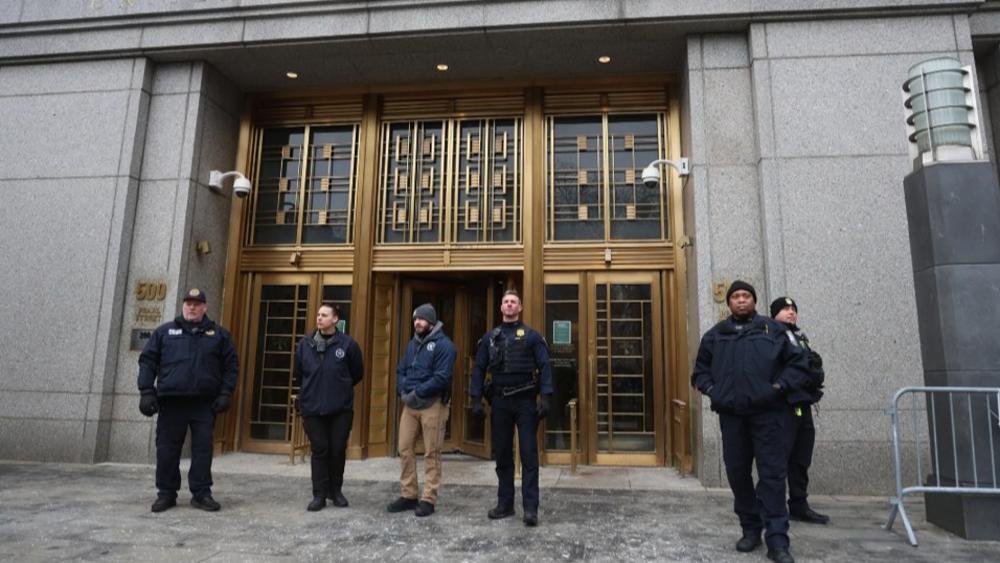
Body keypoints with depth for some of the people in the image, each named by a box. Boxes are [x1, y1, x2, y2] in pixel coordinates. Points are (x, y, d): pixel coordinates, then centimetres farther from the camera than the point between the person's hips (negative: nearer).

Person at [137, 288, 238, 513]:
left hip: (204, 403, 0)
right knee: (167, 449, 6)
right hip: (171, 401, 1)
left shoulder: (218, 334, 9)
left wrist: (225, 393, -2)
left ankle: (201, 493, 13)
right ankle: (166, 493, 21)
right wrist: (147, 392, -2)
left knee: (203, 449, 3)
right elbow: (147, 361, 8)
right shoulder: (164, 331, 11)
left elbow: (231, 365, 7)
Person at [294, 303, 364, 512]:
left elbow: (357, 374, 6)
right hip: (312, 409, 1)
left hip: (341, 409, -1)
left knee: (338, 450, 8)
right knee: (319, 451, 6)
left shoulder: (348, 344, -6)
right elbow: (298, 374, 14)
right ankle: (319, 495, 17)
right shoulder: (305, 344, 1)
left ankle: (336, 491, 26)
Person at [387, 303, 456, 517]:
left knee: (431, 454, 1)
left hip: (432, 404, -7)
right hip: (410, 404, 7)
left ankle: (428, 500, 10)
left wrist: (417, 393, -18)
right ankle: (408, 495, 22)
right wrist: (403, 391, -4)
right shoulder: (412, 344, 14)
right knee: (405, 449, 9)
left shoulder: (443, 344, -10)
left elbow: (442, 378, -19)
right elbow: (400, 370, 14)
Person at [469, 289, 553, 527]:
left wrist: (545, 397, -14)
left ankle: (530, 508, 3)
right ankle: (505, 504, 22)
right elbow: (479, 369, 9)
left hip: (525, 400, -3)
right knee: (502, 454, 11)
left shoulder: (532, 335, 1)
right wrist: (476, 398, 1)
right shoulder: (490, 337, 10)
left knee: (529, 454, -2)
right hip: (499, 401, 3)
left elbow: (544, 367, -4)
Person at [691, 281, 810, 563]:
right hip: (731, 415, 3)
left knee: (772, 474, -4)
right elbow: (700, 371, 18)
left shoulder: (774, 330, 5)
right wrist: (712, 390, 1)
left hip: (768, 413, -3)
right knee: (737, 473, 9)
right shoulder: (715, 335, 12)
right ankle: (750, 529, 25)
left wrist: (779, 387, -8)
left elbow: (798, 364, 5)